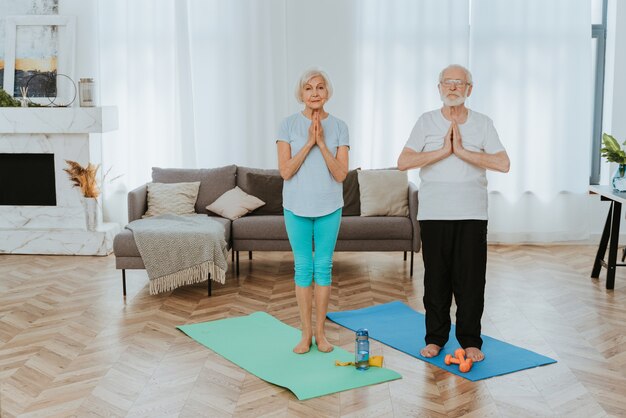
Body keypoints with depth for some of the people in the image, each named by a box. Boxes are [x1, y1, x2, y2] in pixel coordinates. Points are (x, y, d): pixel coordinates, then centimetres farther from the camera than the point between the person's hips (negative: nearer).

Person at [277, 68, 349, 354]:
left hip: (329, 207, 1)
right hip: (297, 206, -1)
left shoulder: (338, 127, 0)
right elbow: (285, 171, -10)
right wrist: (309, 142, -16)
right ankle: (306, 333, 16)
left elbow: (341, 174, -7)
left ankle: (320, 331, 18)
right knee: (303, 267, 5)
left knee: (324, 267, 7)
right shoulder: (288, 125, -3)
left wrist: (321, 142, -15)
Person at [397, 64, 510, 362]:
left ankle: (470, 341, 15)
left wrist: (462, 150, -14)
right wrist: (443, 150, -14)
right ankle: (435, 337, 20)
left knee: (471, 279, 2)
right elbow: (403, 162, -8)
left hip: (472, 214, 0)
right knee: (436, 278, 6)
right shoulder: (426, 122, 3)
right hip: (433, 214, 0)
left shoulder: (483, 124, 4)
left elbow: (503, 163, -9)